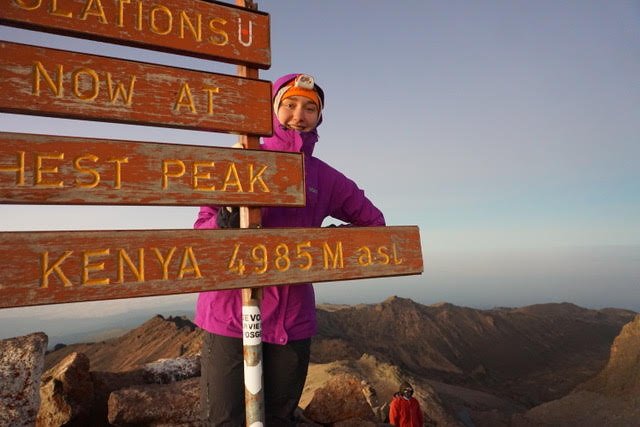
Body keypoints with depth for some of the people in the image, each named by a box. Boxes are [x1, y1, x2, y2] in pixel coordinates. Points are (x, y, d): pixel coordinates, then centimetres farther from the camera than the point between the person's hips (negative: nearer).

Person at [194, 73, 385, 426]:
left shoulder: (326, 178, 8)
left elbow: (373, 220, 17)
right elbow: (203, 224, -5)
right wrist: (223, 222, -28)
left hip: (293, 319, 3)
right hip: (231, 314, -3)